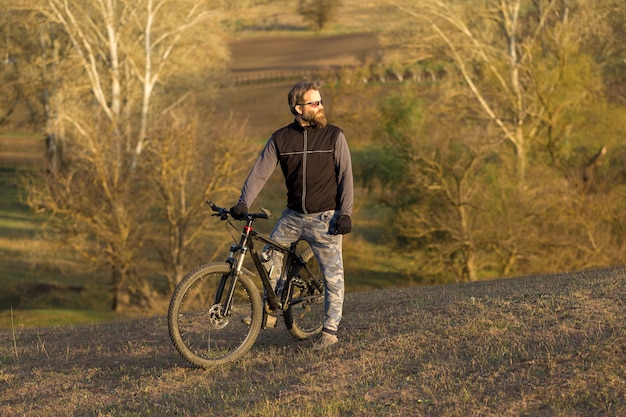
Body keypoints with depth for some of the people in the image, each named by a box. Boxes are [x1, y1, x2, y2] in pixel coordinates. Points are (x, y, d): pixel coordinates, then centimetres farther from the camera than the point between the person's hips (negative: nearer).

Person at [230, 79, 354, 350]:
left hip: (325, 218, -2)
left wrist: (345, 213, -10)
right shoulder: (281, 139, 0)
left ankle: (330, 330, 9)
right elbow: (260, 172, -4)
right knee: (268, 259, -3)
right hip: (293, 216, 3)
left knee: (332, 275, -2)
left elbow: (345, 176, -3)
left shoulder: (334, 136, -4)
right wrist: (243, 203, -18)